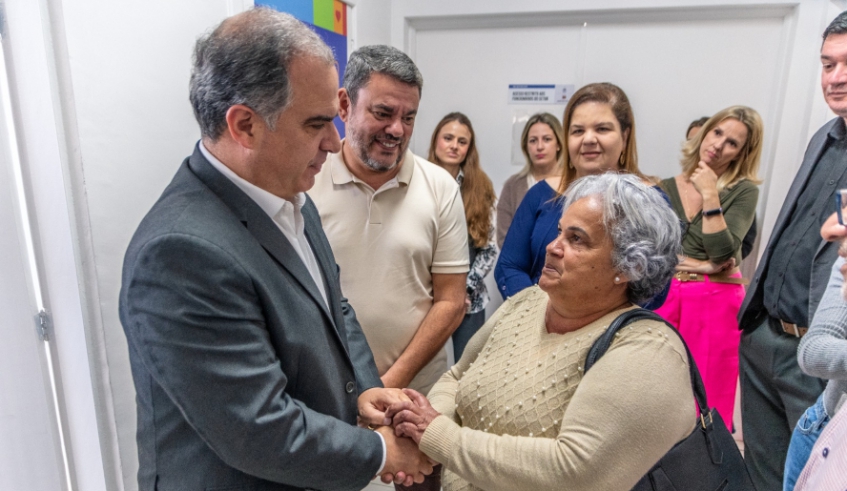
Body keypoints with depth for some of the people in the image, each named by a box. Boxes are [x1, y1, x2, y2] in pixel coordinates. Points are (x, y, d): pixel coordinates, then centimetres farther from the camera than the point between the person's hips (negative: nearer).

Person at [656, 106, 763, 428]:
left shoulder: (744, 191, 0)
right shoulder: (665, 189, 8)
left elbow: (723, 252, -13)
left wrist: (710, 195, -13)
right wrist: (699, 265, -10)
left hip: (715, 304, -2)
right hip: (664, 298, 3)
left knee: (705, 407, 4)